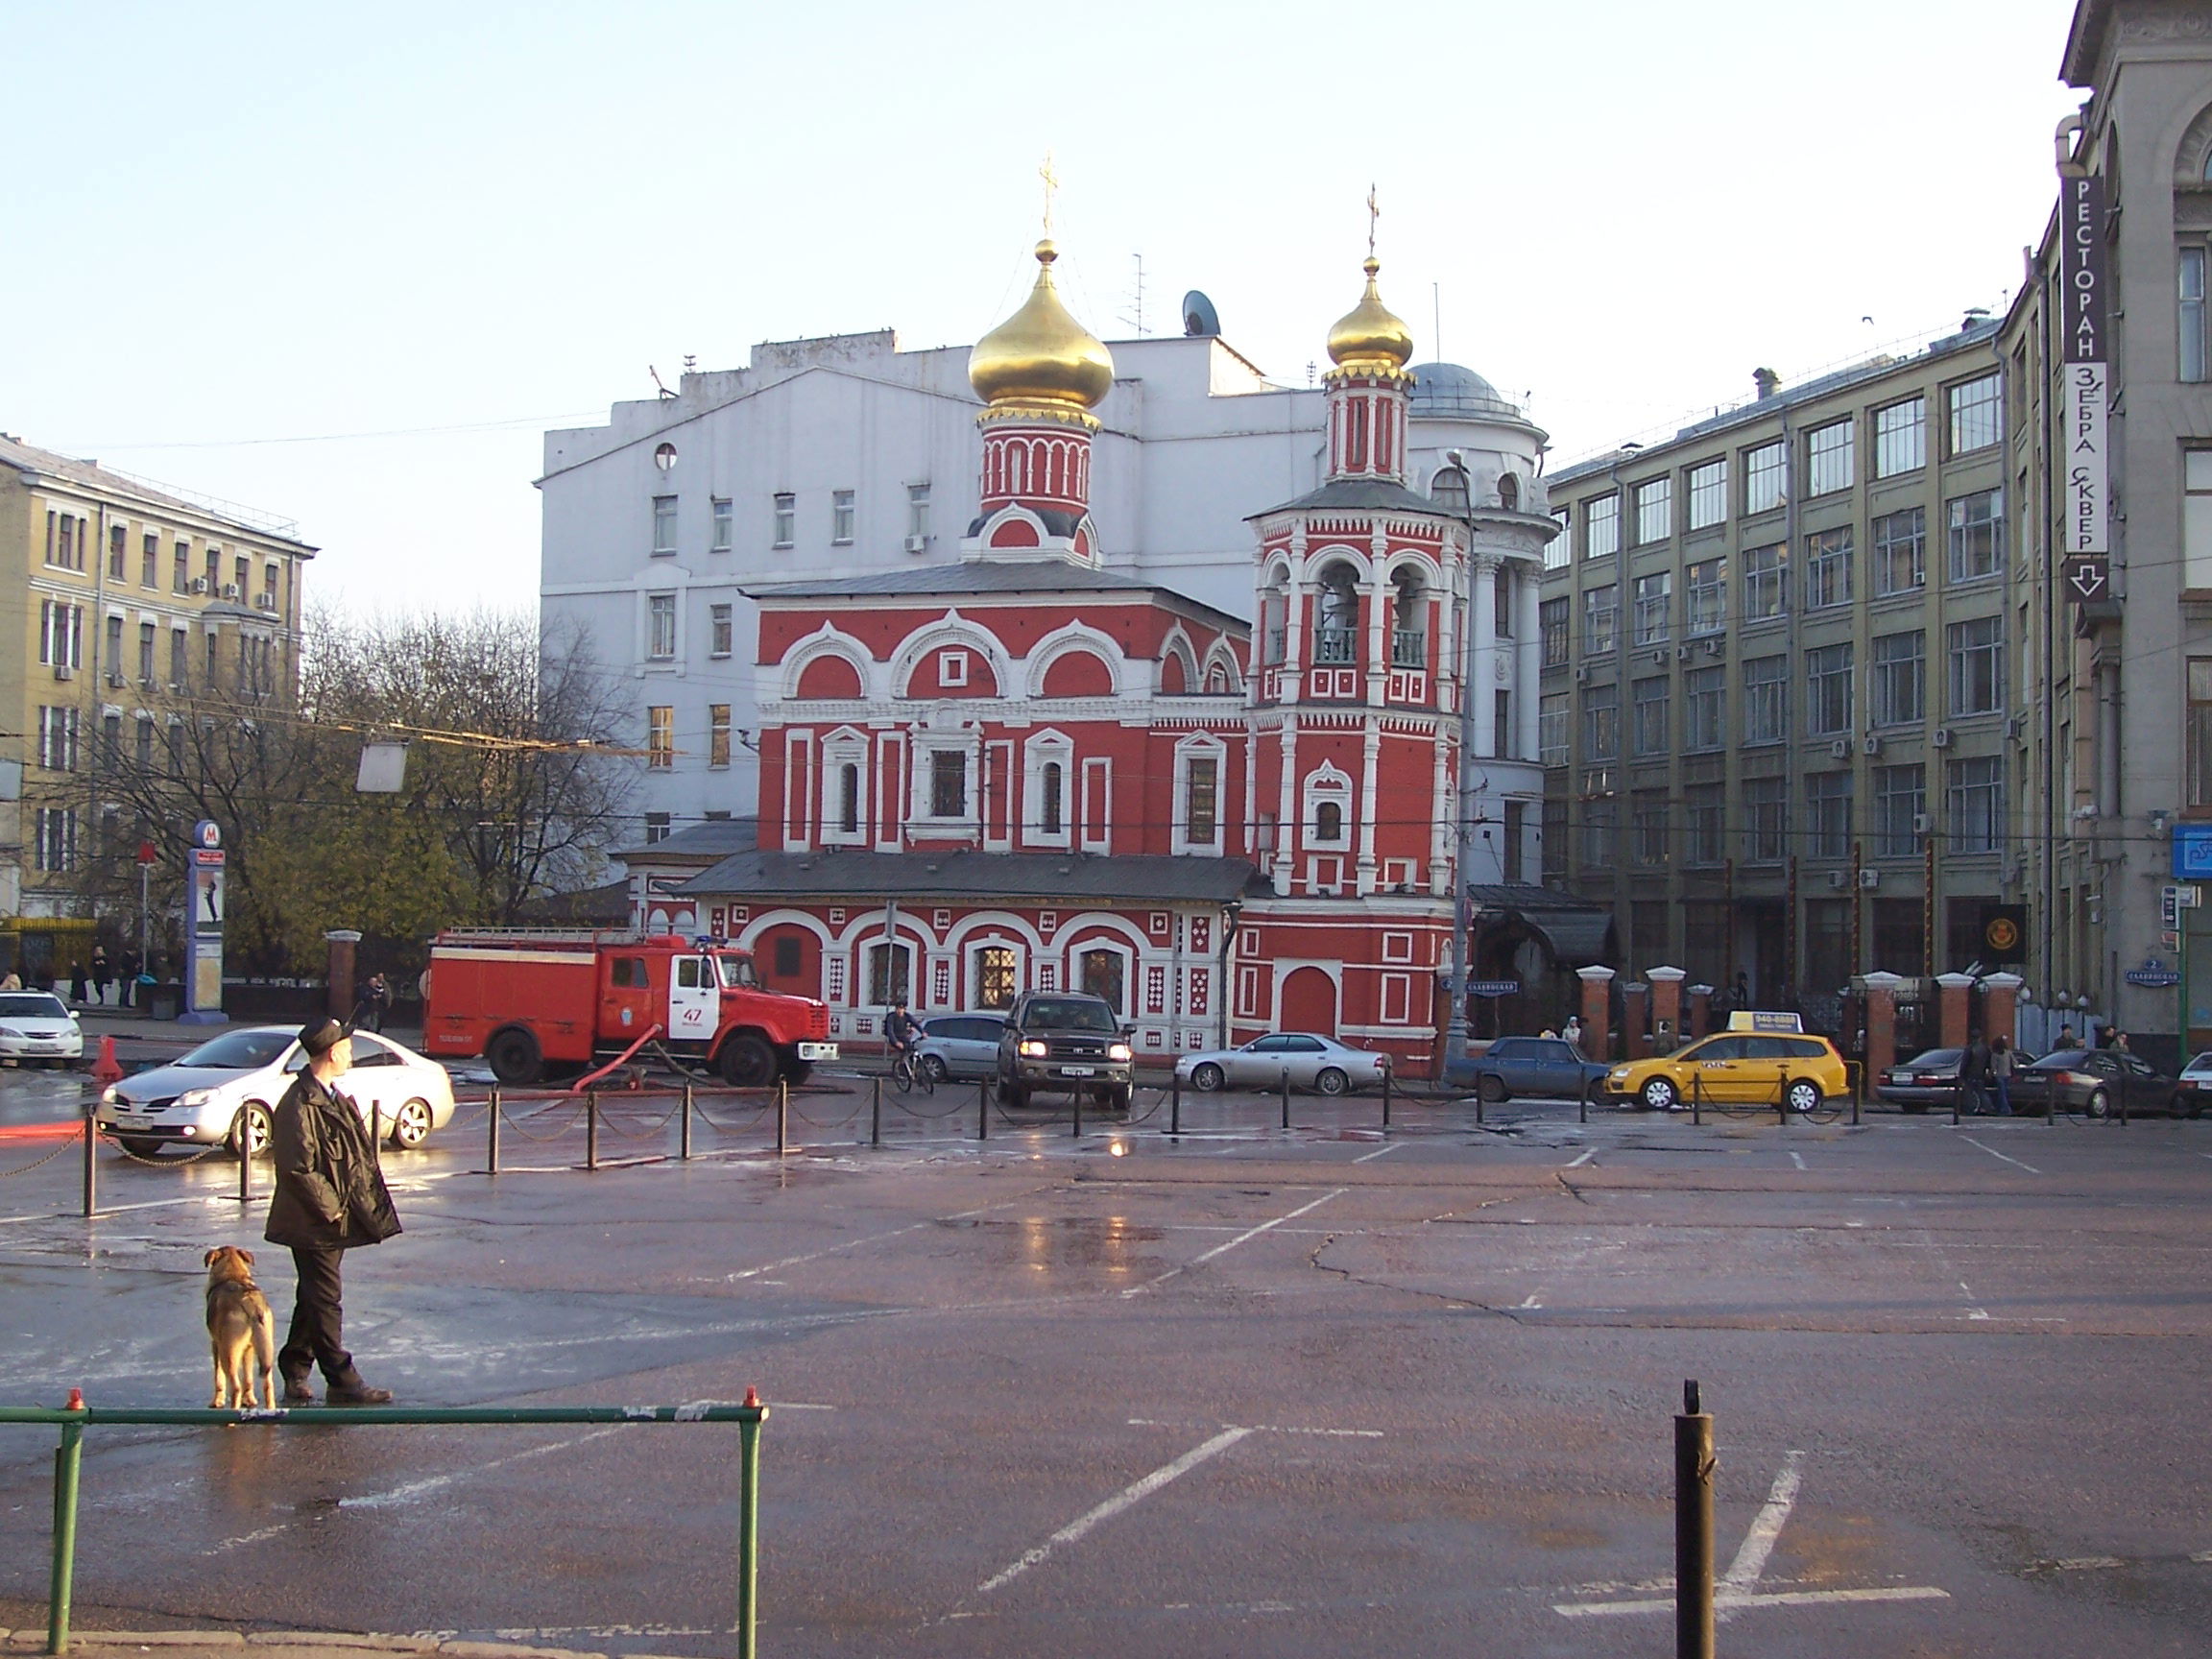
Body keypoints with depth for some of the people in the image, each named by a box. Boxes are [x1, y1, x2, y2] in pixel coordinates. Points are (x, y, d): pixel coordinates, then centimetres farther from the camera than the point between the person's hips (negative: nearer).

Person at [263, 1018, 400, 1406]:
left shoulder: (333, 1099, 14)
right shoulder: (300, 1105, -18)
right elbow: (297, 1168, -23)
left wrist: (339, 1207, 12)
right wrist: (329, 1208, -17)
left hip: (333, 1220, 10)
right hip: (314, 1224, -10)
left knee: (316, 1300, 16)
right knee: (324, 1303, -3)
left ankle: (294, 1374, 26)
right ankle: (342, 1382, 1)